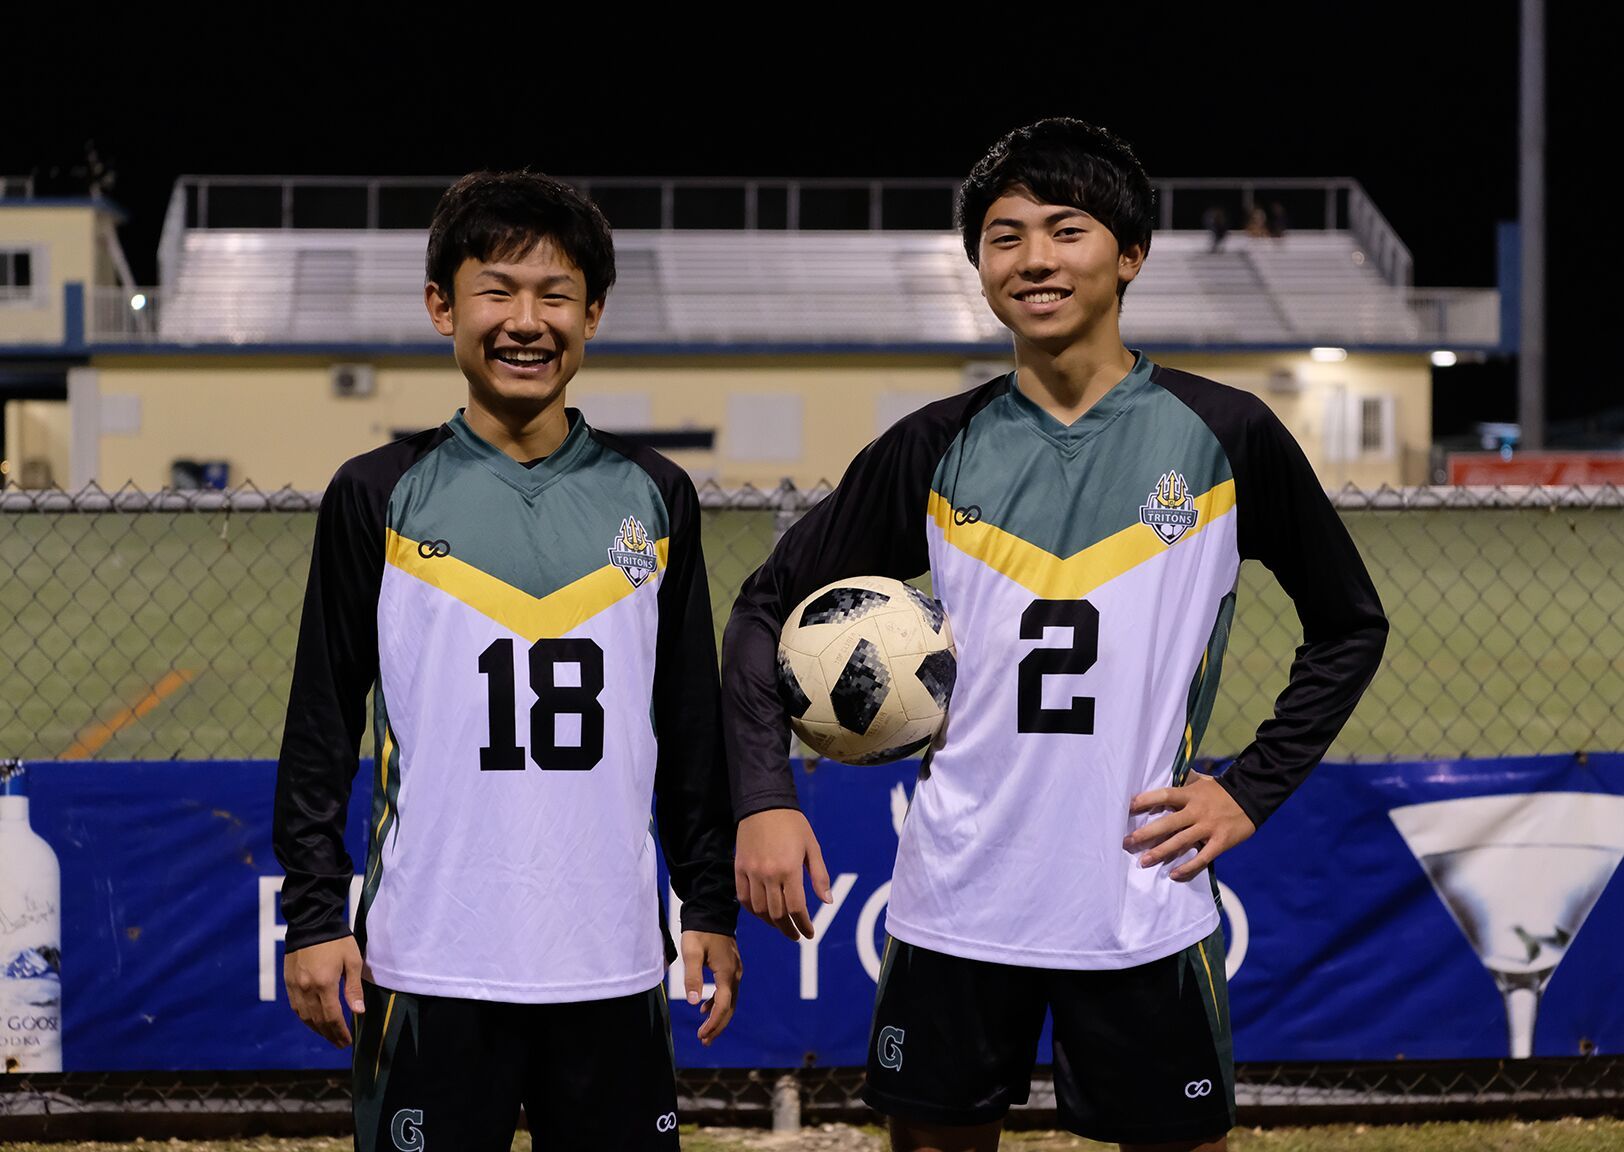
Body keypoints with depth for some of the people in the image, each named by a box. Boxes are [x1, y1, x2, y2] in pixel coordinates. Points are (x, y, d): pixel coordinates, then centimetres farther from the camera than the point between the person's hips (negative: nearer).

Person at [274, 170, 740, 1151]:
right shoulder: (380, 498, 2)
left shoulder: (654, 499, 8)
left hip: (612, 960, 2)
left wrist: (712, 906, 9)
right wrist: (315, 915, -3)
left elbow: (693, 727, 12)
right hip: (431, 961, -2)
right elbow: (321, 728, 3)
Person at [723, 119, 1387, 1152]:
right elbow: (770, 609, 11)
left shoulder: (1224, 436, -1)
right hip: (952, 910, 2)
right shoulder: (935, 450, 4)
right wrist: (764, 798, -3)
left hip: (1143, 910, -2)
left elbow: (1350, 627, 10)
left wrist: (1252, 792, 0)